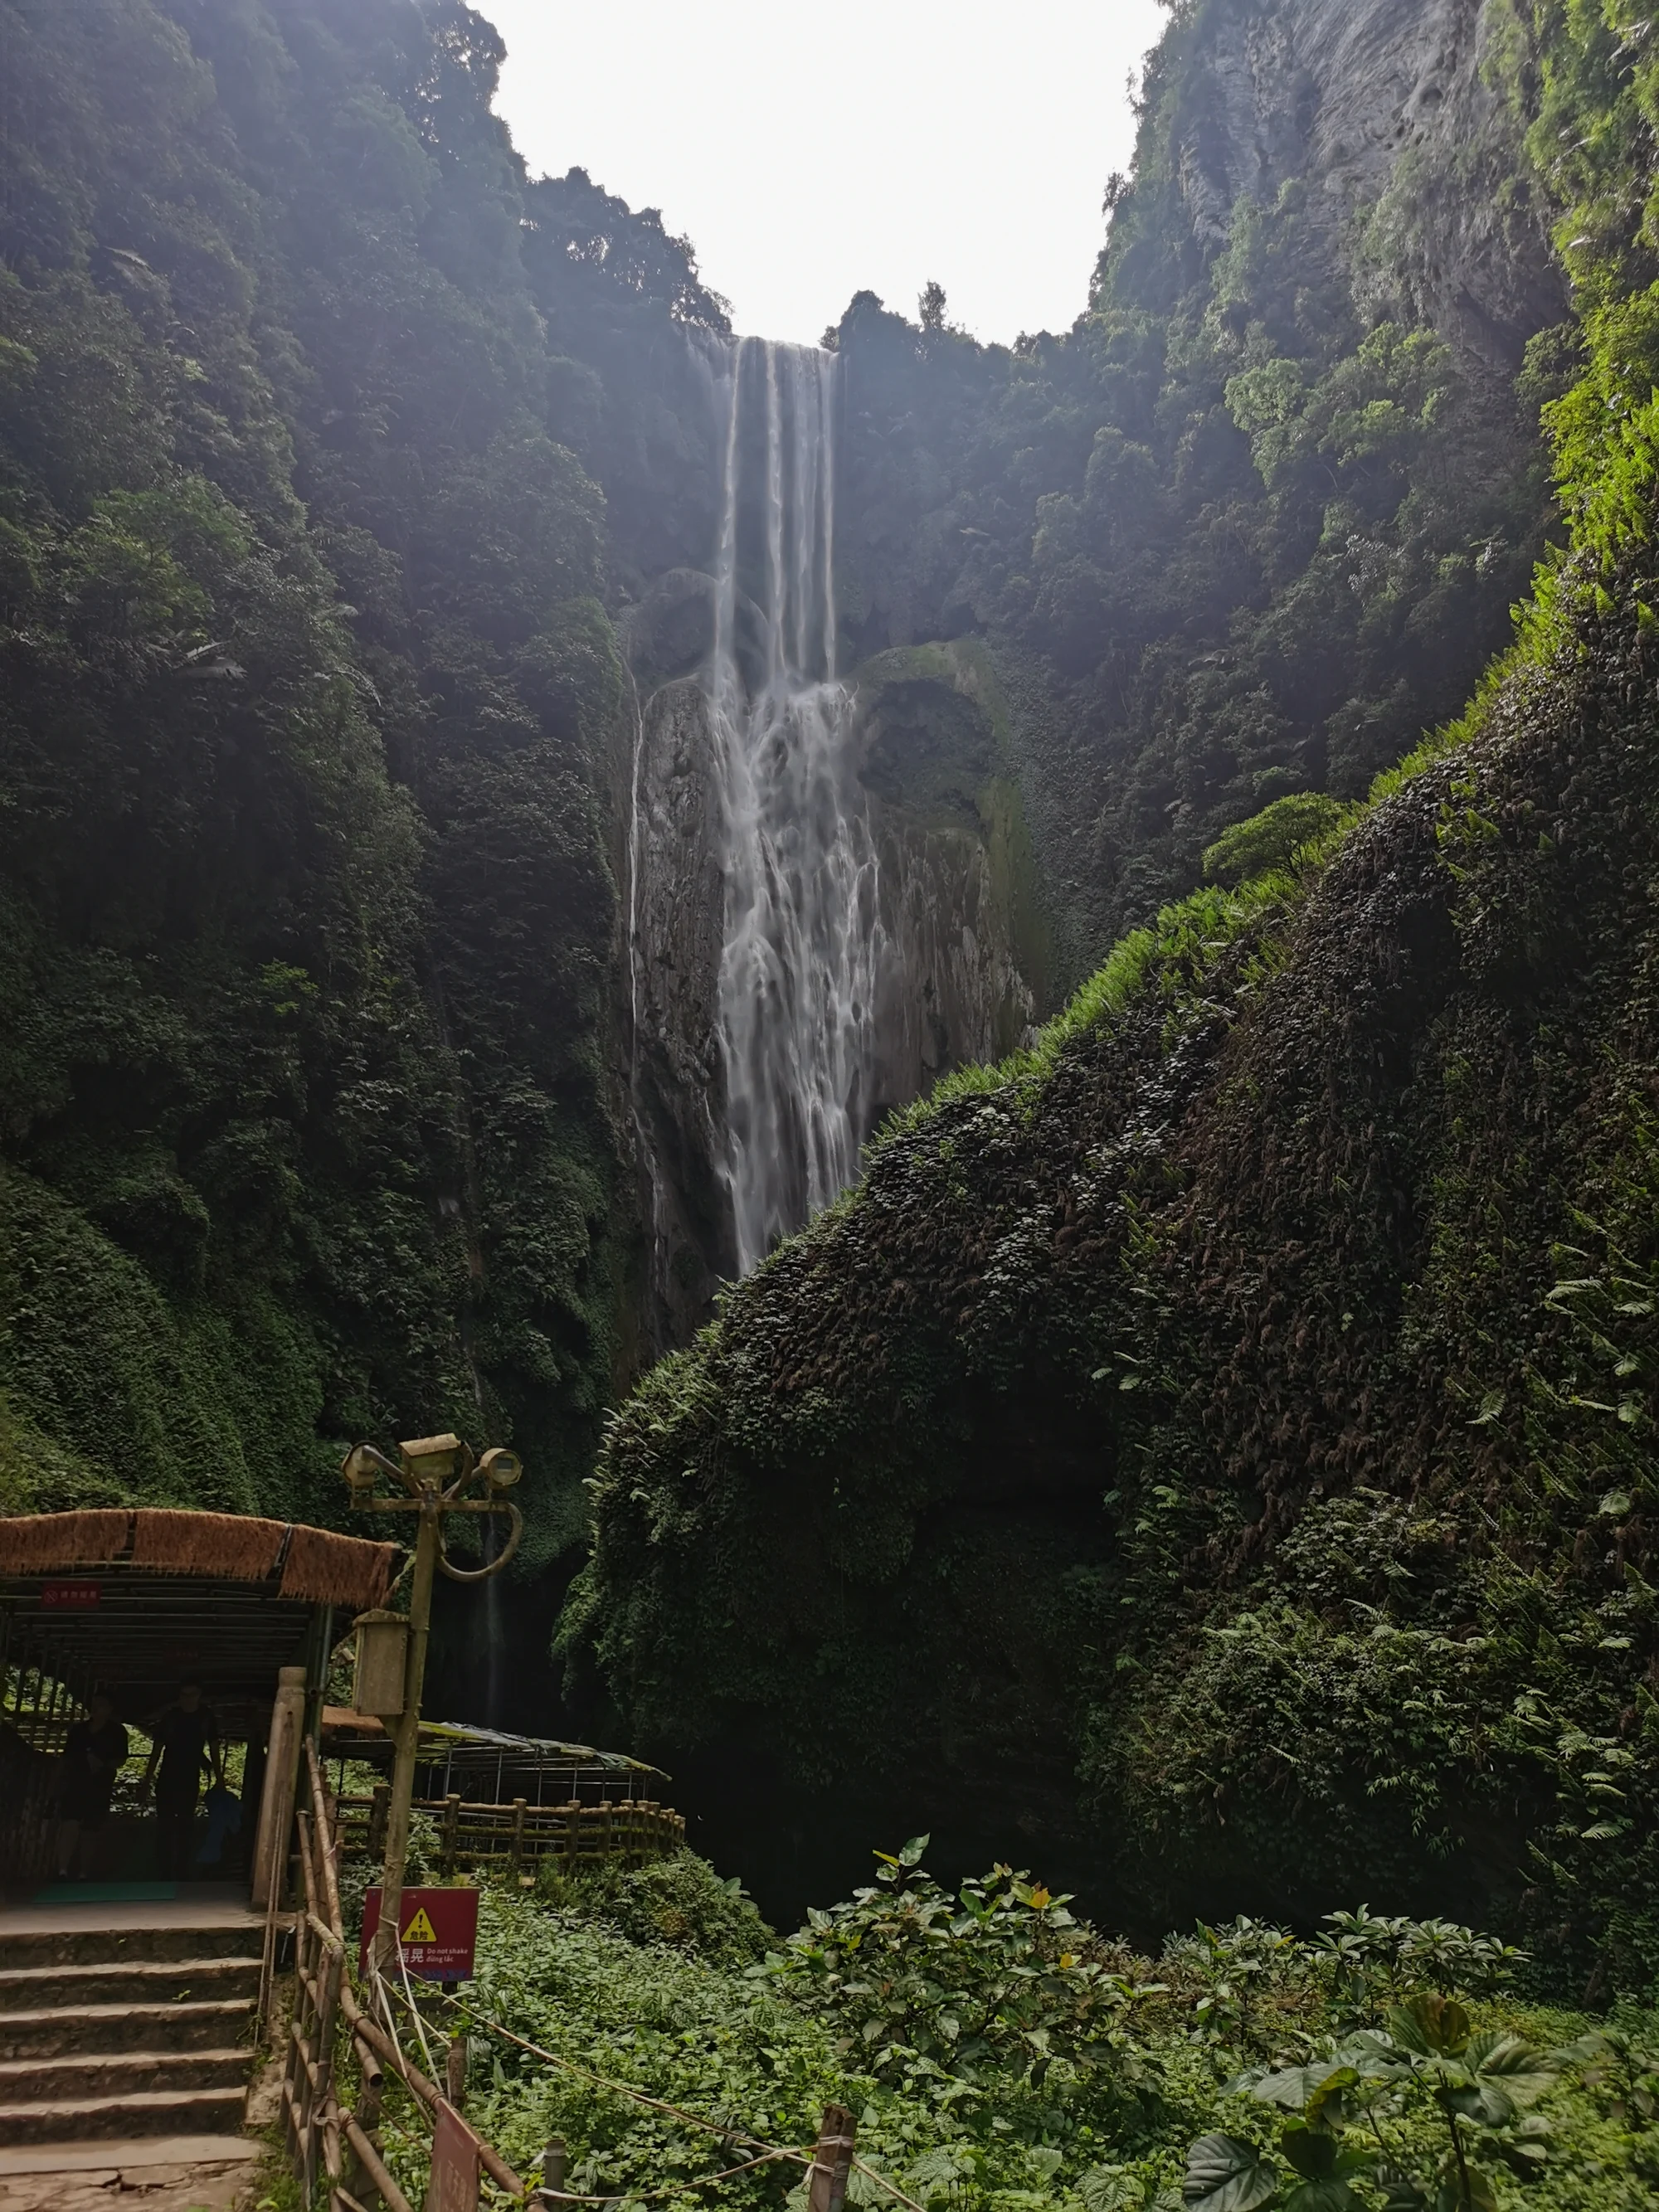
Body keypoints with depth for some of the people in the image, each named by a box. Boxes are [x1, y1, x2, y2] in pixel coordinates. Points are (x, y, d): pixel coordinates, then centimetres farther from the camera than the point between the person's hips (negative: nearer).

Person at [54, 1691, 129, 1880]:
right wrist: (61, 1782, 7)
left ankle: (83, 1875, 11)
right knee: (70, 1825, -16)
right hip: (75, 1784, 1)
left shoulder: (117, 1732, 5)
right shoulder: (78, 1729, 12)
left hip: (99, 1787, -1)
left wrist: (103, 1765, -17)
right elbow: (66, 1758, 14)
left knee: (89, 1831, 3)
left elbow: (121, 1760, 2)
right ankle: (62, 1873, -22)